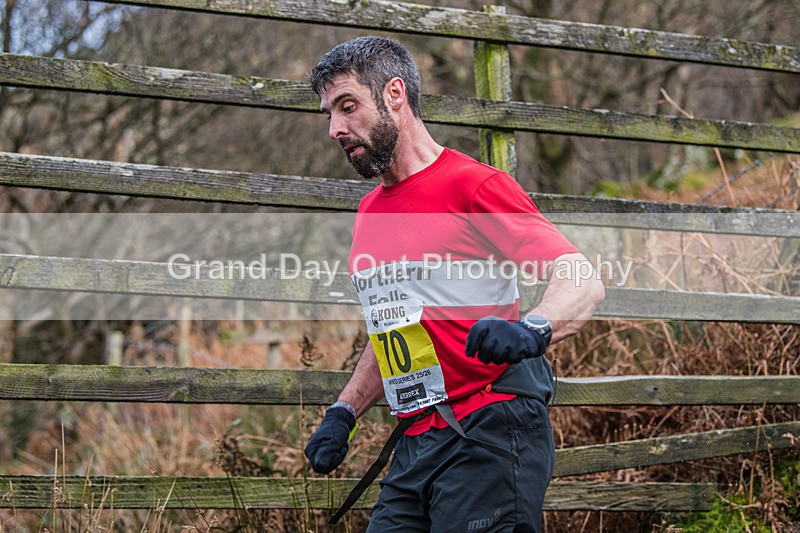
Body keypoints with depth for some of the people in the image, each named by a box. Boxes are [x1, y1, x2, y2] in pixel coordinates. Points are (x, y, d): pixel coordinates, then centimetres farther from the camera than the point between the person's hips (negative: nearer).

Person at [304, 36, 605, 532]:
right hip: (414, 445, 7)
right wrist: (344, 412, 15)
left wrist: (531, 329, -35)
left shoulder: (473, 184, -6)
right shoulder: (370, 211, 19)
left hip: (489, 435, -7)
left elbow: (584, 282, -15)